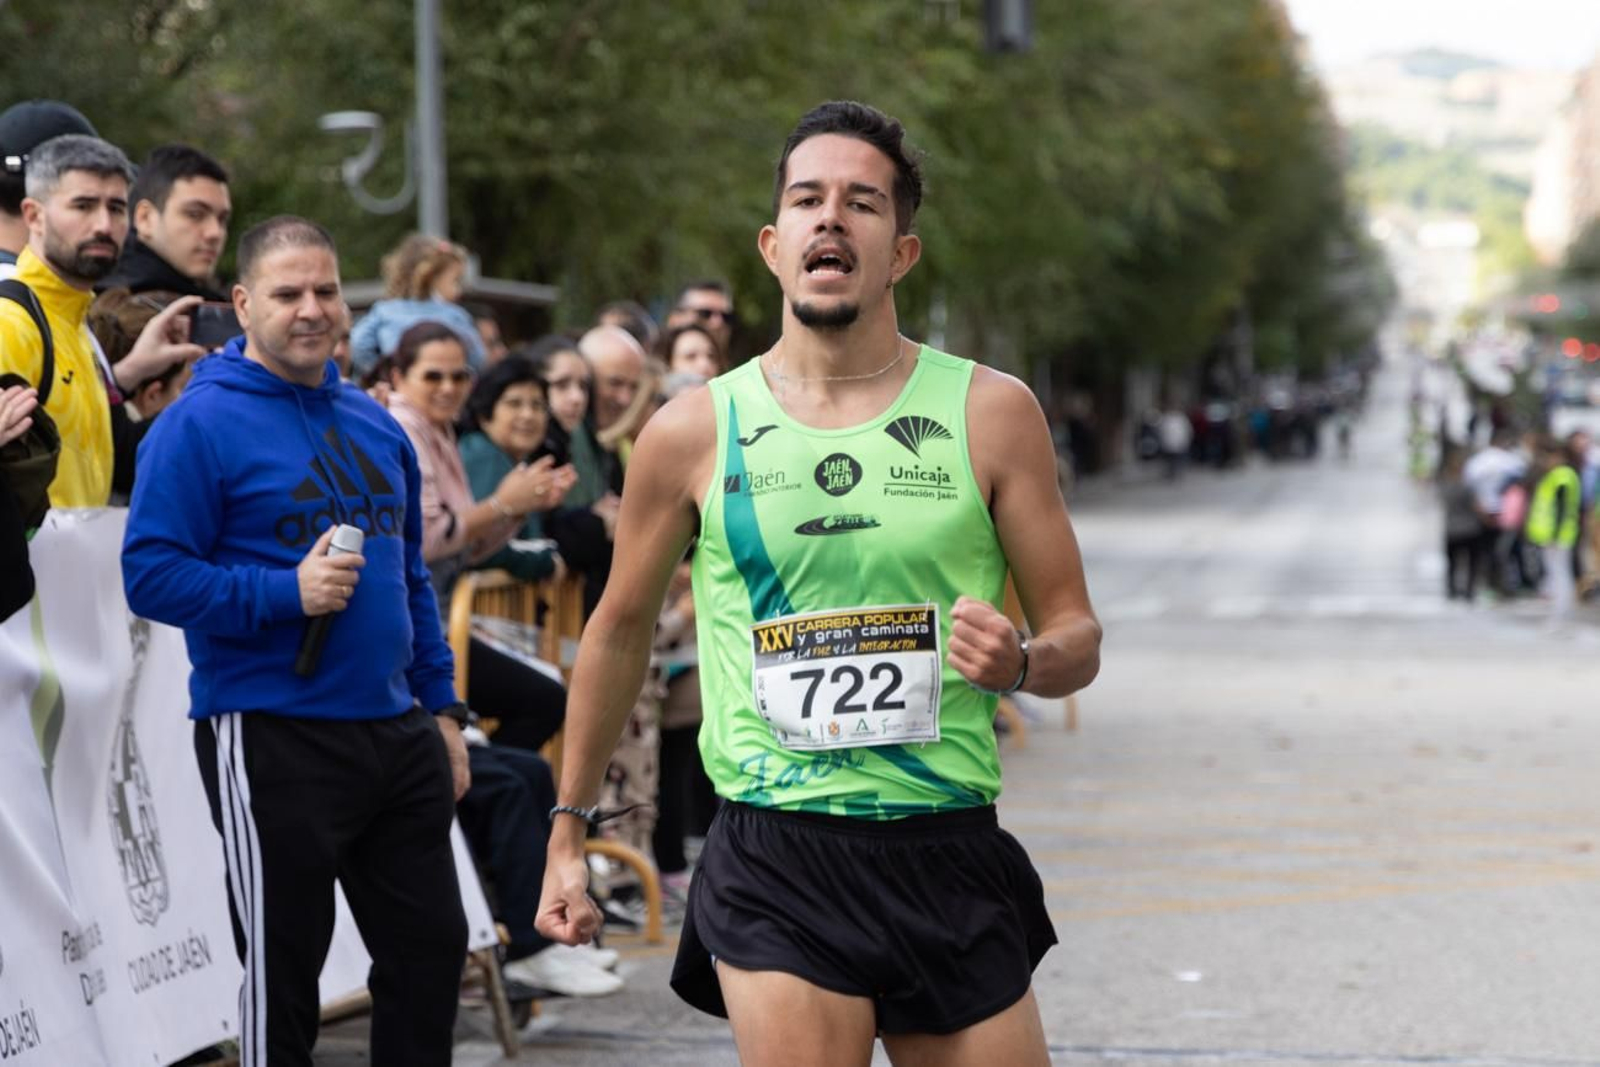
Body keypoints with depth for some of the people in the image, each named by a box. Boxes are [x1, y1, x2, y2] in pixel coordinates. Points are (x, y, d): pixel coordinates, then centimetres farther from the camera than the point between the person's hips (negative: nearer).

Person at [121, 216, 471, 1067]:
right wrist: (286, 592, -22)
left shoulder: (376, 426, 14)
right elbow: (150, 573, -14)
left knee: (432, 949, 10)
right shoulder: (199, 426, -8)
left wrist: (442, 708, 16)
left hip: (396, 733, 7)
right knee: (282, 973, 2)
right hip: (272, 739, -7)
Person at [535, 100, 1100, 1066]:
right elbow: (622, 630, 15)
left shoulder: (992, 413, 2)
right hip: (778, 864, -1)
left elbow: (1077, 636, 7)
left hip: (951, 854, 1)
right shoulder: (693, 433, 2)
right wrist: (570, 831, 18)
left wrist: (1020, 662, -17)